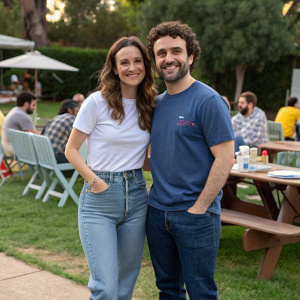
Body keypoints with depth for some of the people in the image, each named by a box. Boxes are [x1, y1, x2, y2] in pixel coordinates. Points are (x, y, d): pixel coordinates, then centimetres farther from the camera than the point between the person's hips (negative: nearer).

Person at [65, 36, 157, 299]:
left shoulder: (149, 106, 8)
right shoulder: (97, 102, -6)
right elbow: (71, 150, -2)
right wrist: (94, 181, -12)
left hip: (136, 196, 5)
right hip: (99, 199, -4)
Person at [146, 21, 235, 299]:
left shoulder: (208, 101, -12)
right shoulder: (157, 103, 9)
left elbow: (225, 159, -16)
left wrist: (198, 208, -16)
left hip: (196, 216, -6)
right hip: (157, 211, 7)